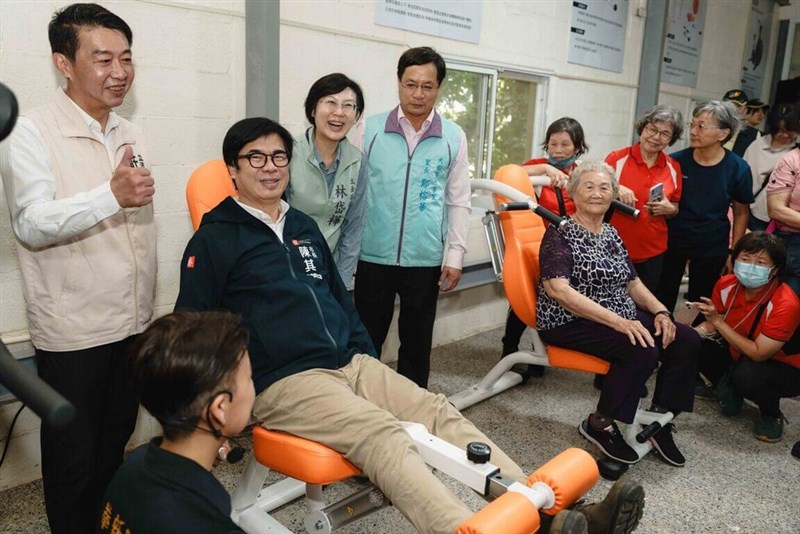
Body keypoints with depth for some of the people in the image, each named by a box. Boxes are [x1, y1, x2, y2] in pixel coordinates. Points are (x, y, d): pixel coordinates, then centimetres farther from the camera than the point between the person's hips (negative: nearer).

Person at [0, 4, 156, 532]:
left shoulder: (131, 134, 10)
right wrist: (112, 195, -36)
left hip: (132, 325, 6)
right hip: (73, 332, -6)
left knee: (115, 445, 20)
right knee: (74, 458, 9)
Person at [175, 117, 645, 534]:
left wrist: (370, 358, 18)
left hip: (350, 364, 6)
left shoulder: (304, 226, 20)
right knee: (382, 434, -30)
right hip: (283, 381, -6)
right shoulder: (214, 240, 0)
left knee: (441, 414, -12)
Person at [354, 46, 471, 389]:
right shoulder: (372, 129, 1)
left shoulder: (453, 137, 3)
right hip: (374, 256, 0)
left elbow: (458, 202, 6)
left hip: (426, 260, 1)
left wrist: (455, 256, 0)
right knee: (367, 339, 10)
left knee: (417, 342, 13)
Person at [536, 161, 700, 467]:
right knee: (642, 350, -29)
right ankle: (600, 425, -9)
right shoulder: (560, 234, -9)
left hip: (622, 318, 8)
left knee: (687, 341, -7)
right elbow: (558, 289, -23)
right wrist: (617, 321, -28)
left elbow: (632, 282, 18)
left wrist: (660, 311, -2)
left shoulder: (611, 233, 14)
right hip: (570, 324, -8)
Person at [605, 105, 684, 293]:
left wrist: (669, 209, -7)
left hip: (653, 252, 3)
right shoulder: (617, 158, -7)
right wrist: (615, 190, -20)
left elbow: (675, 209, 15)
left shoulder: (674, 168, 3)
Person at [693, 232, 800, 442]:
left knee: (747, 375, -36)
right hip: (740, 355, 5)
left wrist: (718, 321, -33)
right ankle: (729, 390, 11)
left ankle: (771, 415, -1)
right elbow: (712, 325, -3)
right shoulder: (726, 285, -16)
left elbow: (758, 354, -31)